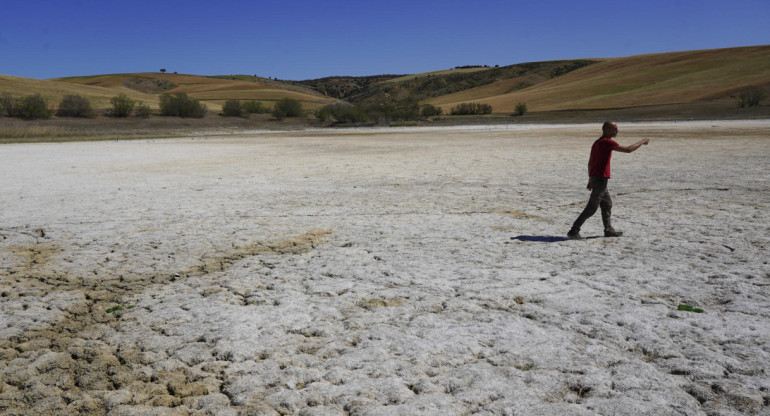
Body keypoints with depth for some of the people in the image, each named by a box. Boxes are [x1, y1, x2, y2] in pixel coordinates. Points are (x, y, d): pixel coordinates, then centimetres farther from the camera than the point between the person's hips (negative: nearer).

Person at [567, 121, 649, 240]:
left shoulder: (597, 142, 16)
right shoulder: (607, 142, -13)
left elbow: (590, 162, 18)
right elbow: (628, 149, -13)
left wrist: (590, 179, 21)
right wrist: (642, 142, 2)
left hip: (594, 178, 10)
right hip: (601, 179, -10)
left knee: (607, 205, 18)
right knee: (591, 208, -9)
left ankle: (609, 230, 25)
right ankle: (573, 232, -11)